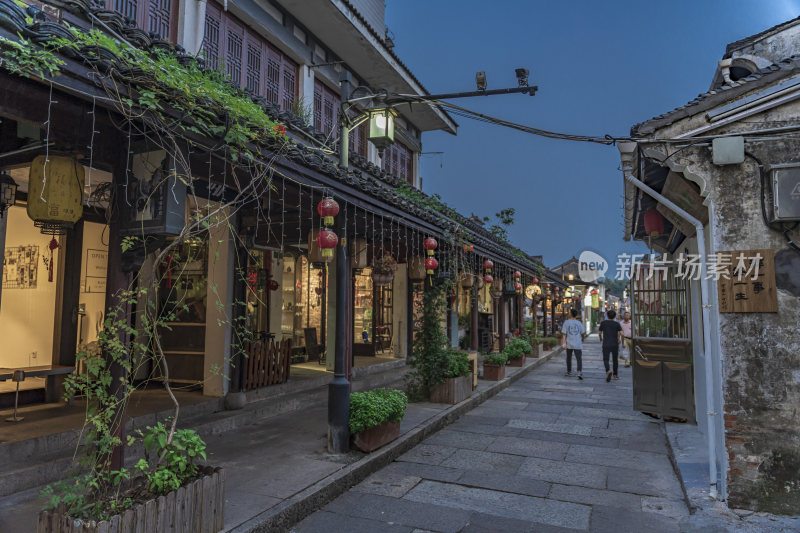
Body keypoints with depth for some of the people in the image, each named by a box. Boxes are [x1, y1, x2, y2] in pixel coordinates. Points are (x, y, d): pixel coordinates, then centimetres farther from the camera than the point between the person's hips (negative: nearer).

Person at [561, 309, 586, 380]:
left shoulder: (566, 322, -3)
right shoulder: (579, 322, 2)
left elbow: (564, 333, -8)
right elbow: (583, 333, 4)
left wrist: (564, 343, -11)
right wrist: (582, 339, 24)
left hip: (569, 344, 0)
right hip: (578, 344, 0)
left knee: (569, 358, 17)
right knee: (578, 359, -2)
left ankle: (569, 372, 28)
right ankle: (580, 372, -21)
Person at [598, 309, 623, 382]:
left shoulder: (603, 323, 0)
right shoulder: (617, 323, -2)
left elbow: (600, 333, 8)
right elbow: (621, 333, -10)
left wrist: (601, 338, 30)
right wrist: (619, 340, 10)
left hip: (606, 344, -1)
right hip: (615, 344, 1)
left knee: (605, 359, 1)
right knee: (615, 359, 17)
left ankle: (608, 371, -26)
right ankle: (615, 374, 25)